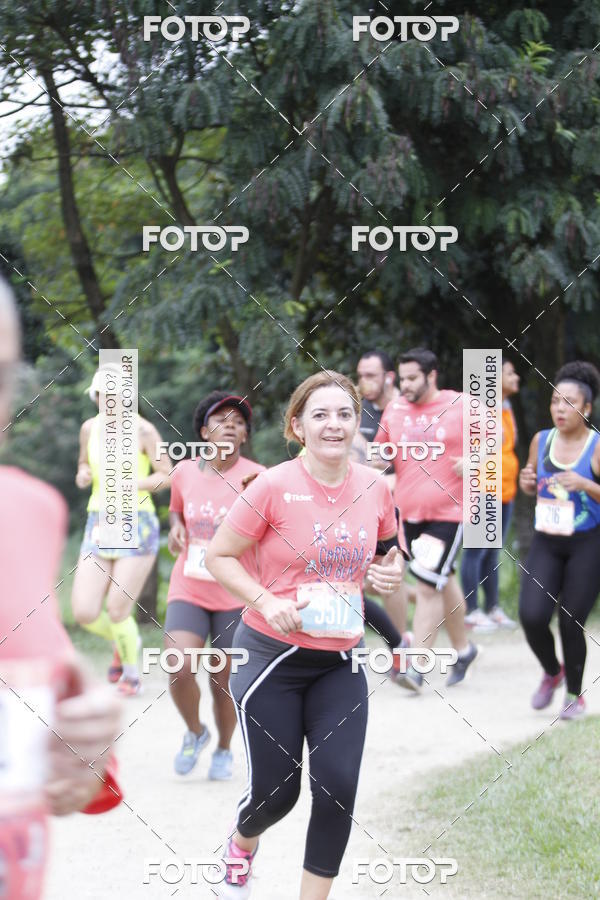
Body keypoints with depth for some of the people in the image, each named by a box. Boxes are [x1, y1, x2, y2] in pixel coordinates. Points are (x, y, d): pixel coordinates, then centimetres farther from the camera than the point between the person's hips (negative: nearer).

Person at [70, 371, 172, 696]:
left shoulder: (143, 431, -9)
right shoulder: (90, 428, 7)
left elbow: (167, 476, -6)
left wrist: (132, 485, -22)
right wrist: (83, 475, -1)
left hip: (137, 524, -5)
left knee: (117, 611, -8)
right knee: (84, 613, -4)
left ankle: (131, 673, 19)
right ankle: (122, 642, 30)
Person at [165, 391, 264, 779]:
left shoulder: (255, 477, -9)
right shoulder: (185, 473, 2)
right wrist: (175, 528, 1)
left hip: (235, 595, -2)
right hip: (188, 590, 2)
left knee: (224, 682, 4)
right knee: (180, 669, -17)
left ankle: (224, 748, 32)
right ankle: (195, 732, 13)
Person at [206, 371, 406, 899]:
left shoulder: (374, 487, -2)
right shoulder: (274, 487, -15)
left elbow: (388, 550, 17)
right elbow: (219, 556, -7)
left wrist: (392, 572, -6)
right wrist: (266, 601, -20)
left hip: (341, 661, 3)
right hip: (273, 655, -3)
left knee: (339, 786, -7)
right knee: (275, 792, 4)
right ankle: (243, 844, 41)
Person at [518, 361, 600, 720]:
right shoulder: (541, 440, 2)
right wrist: (526, 482, -3)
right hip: (546, 541, 4)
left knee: (571, 622, -1)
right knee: (532, 616, -9)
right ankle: (552, 671, 22)